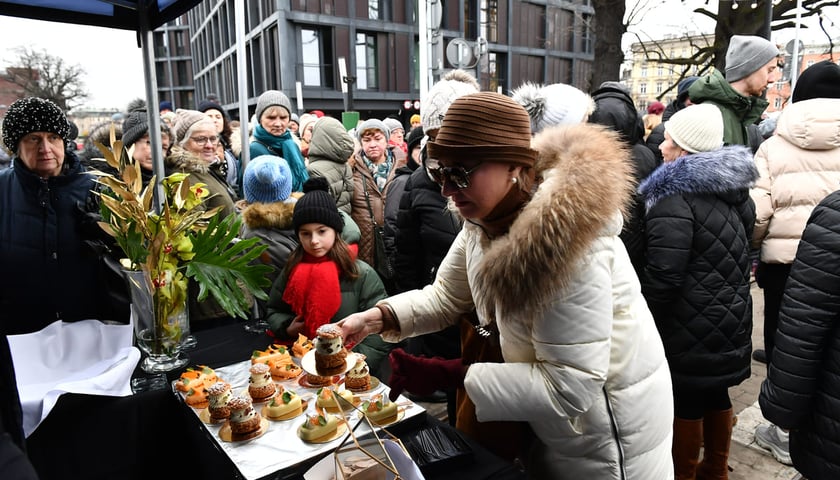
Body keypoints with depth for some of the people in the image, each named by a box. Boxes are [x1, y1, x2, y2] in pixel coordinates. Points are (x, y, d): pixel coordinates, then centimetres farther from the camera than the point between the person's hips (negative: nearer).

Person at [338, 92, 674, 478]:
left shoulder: (566, 237, -35)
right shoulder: (487, 218, -8)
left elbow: (567, 388, -32)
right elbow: (445, 298, 1)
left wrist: (449, 375, -32)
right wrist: (375, 319, -15)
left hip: (606, 435, -6)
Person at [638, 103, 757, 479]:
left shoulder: (676, 197, -21)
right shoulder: (734, 191, 8)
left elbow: (663, 276, -24)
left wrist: (642, 318, -10)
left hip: (690, 324, -9)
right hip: (729, 317, 9)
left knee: (685, 403, 5)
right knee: (715, 395, 20)